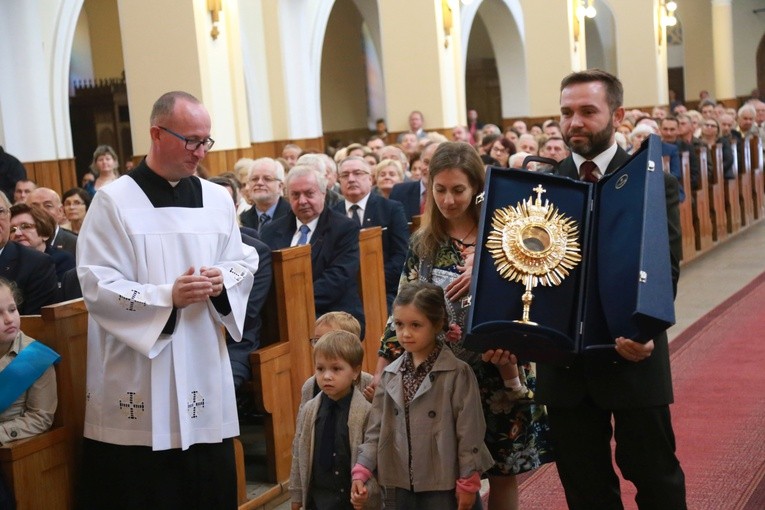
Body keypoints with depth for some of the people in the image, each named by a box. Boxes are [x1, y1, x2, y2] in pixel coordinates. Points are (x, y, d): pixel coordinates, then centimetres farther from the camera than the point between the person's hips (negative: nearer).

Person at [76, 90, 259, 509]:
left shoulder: (218, 199, 8)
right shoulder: (114, 201, -7)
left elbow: (244, 261, 14)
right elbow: (96, 285, -12)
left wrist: (223, 280, -10)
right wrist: (167, 297, -22)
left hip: (204, 370, 5)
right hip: (137, 380, -4)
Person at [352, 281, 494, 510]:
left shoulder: (457, 373, -11)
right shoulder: (390, 375, 6)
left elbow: (469, 431, -10)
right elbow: (377, 428, 7)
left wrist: (468, 482, -9)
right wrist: (362, 470, -3)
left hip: (443, 485, -5)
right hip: (402, 484, 5)